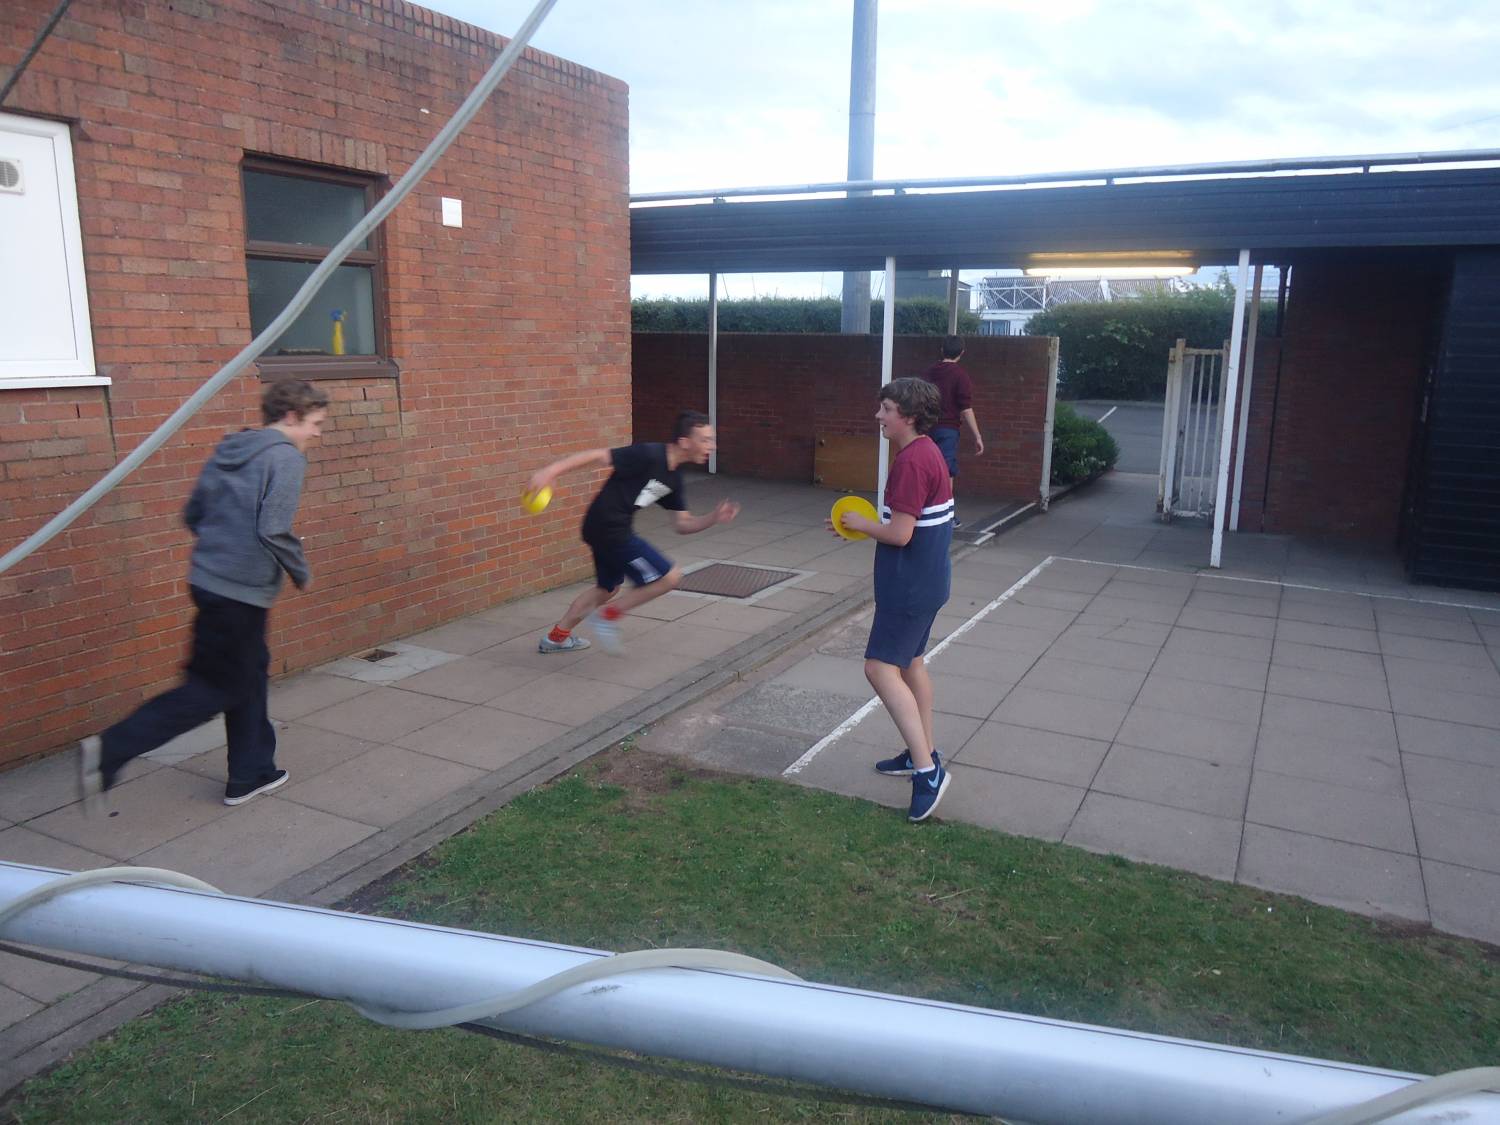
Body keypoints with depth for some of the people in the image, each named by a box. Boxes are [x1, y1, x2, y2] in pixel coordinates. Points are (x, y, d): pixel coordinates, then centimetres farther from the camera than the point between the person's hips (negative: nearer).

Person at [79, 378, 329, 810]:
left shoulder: (227, 450, 12)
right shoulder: (286, 458, -13)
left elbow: (192, 514, 15)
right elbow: (273, 530, -21)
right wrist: (301, 572, -5)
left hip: (207, 579, 9)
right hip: (242, 591, -9)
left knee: (251, 673, 19)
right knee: (215, 688, 3)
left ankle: (250, 773, 28)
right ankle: (110, 751, -2)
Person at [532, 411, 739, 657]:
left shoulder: (673, 478, 8)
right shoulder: (648, 455, -19)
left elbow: (683, 525, 11)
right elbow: (597, 456, -21)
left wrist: (714, 518, -7)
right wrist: (551, 471, -29)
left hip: (606, 529, 10)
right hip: (609, 528, -10)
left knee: (607, 588, 29)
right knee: (670, 576, -7)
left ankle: (556, 638, 43)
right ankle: (608, 615, 5)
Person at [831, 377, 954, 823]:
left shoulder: (911, 461, -22)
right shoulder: (927, 453, 11)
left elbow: (899, 534, -24)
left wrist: (860, 524, -8)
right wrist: (871, 524, 9)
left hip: (909, 587, -11)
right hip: (924, 581, 11)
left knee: (881, 668, -9)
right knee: (910, 663, 19)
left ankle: (927, 770, -9)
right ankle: (923, 753, 30)